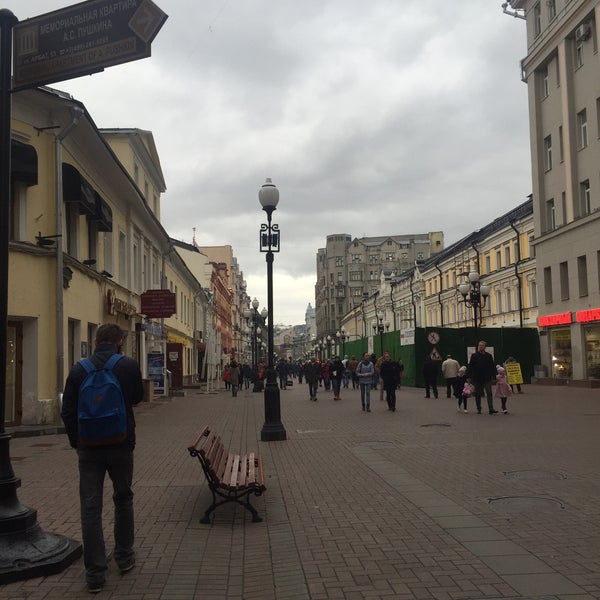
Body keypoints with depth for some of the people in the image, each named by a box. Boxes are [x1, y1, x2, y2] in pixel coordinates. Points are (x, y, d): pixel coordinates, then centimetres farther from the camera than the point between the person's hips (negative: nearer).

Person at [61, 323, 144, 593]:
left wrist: (76, 441, 10)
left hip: (89, 449, 0)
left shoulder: (78, 370, -6)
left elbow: (67, 411, -1)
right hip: (121, 446, 0)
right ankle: (124, 557, 30)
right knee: (123, 500, 20)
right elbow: (137, 396, 8)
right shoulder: (129, 366, -10)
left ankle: (95, 574, 7)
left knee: (90, 508, 5)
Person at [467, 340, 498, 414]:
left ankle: (491, 409, -10)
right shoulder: (474, 355, 1)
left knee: (489, 393, -7)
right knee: (478, 394, 7)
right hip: (477, 378, 0)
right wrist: (469, 377, -7)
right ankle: (478, 409, 17)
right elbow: (470, 367, -1)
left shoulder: (489, 356, 6)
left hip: (487, 378, 1)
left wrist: (493, 375, 4)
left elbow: (492, 366, 12)